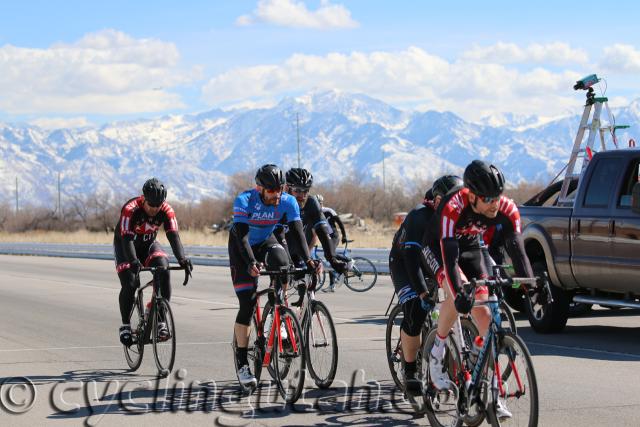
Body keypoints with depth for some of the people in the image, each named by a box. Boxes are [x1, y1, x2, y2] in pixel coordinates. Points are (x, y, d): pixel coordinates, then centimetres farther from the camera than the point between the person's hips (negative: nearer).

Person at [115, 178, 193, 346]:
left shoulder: (166, 210, -21)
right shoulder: (130, 209, -31)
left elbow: (173, 236, -29)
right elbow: (127, 238, -38)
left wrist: (182, 258, -46)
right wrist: (133, 261, -55)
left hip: (148, 245, 3)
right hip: (125, 245, -3)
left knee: (164, 270, -25)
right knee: (130, 283, -21)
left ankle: (161, 320, -21)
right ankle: (125, 326, -1)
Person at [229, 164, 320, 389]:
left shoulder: (288, 202, -20)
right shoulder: (244, 201, -29)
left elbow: (297, 233, -25)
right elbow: (242, 236, -36)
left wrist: (307, 260, -41)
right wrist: (251, 263, -51)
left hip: (266, 241, 3)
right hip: (241, 246, -3)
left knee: (280, 261, -33)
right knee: (247, 304, -12)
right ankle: (242, 363, -5)